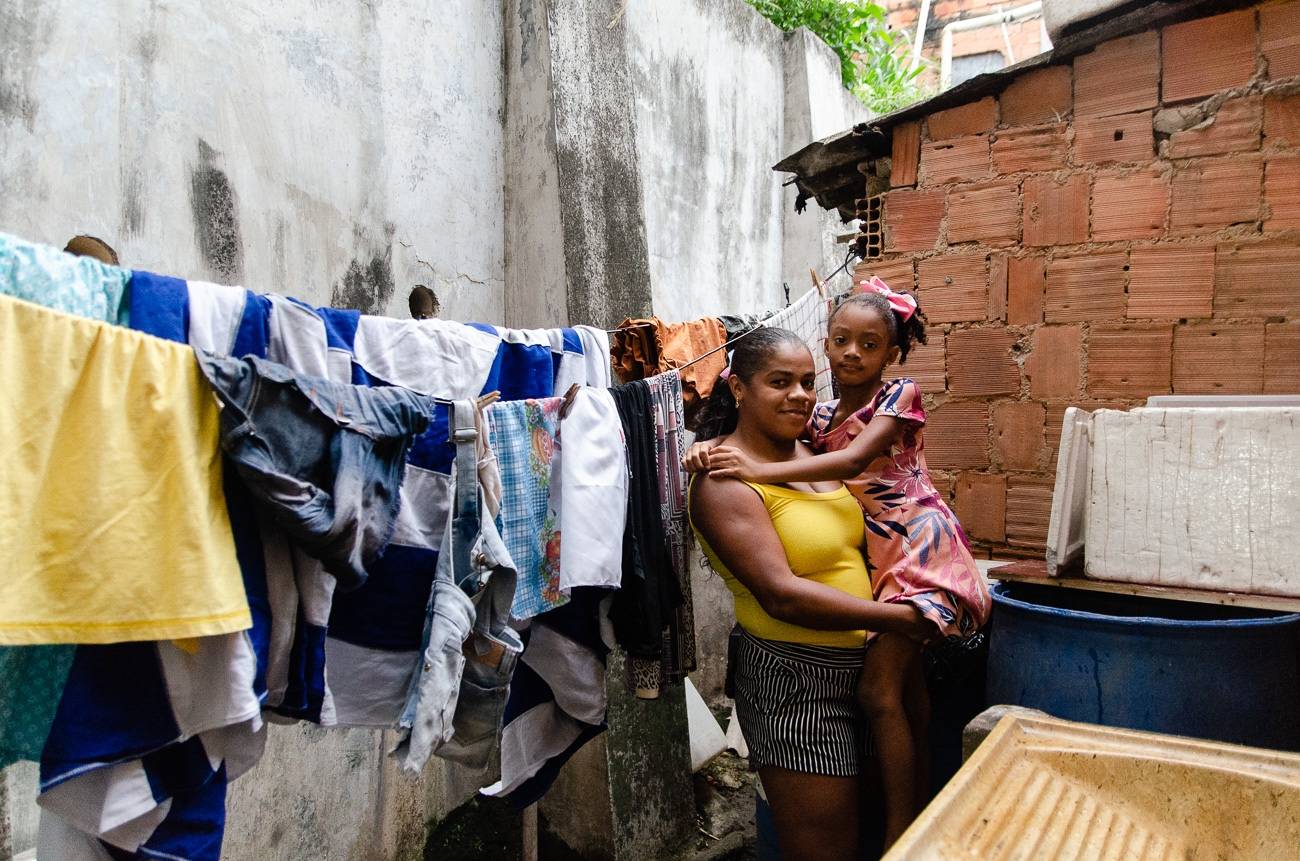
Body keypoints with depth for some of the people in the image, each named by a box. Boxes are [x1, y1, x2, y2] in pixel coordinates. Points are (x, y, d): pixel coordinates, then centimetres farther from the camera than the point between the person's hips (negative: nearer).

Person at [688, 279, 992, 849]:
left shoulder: (900, 395, -9)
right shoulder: (822, 419, 8)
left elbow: (852, 462, -24)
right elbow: (762, 441, -2)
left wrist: (760, 470, -32)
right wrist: (713, 450, -24)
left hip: (917, 545, -7)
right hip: (874, 556, 7)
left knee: (878, 687, -12)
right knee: (905, 682, 17)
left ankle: (898, 834, 1)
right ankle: (919, 813, 32)